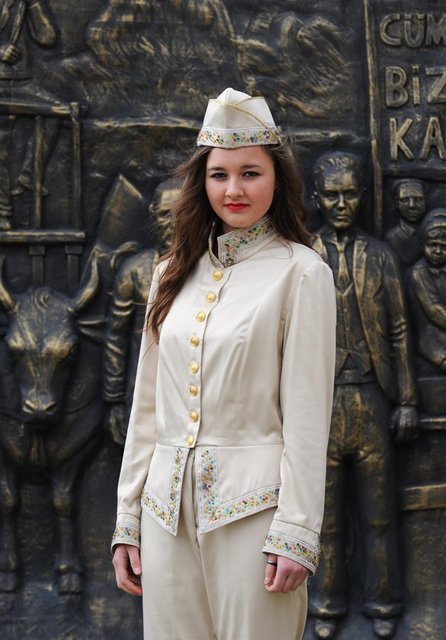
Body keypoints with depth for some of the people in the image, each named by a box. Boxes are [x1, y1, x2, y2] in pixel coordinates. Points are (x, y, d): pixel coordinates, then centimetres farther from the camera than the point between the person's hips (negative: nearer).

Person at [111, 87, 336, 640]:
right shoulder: (175, 274, 12)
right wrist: (126, 519, 10)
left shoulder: (300, 272, -3)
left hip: (252, 507, -5)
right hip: (168, 508, 5)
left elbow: (306, 413, -7)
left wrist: (296, 532, -12)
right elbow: (147, 405, 13)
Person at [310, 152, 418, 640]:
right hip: (319, 400, -1)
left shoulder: (380, 257, 6)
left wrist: (406, 401, 2)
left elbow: (399, 333, 6)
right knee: (324, 513, 7)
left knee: (378, 512, 7)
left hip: (371, 399, 1)